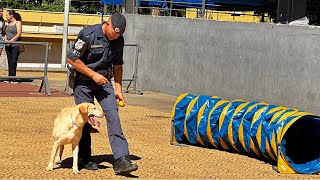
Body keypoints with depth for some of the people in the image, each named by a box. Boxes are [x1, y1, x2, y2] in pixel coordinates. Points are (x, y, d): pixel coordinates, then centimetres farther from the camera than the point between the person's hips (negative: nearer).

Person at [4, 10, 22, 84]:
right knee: (9, 62, 3)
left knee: (13, 62, -11)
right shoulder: (8, 24, 17)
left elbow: (18, 34, -10)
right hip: (8, 45, 6)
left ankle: (13, 79, -11)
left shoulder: (18, 23, -1)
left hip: (15, 45, -6)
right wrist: (5, 40, -1)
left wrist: (11, 41, -15)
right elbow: (6, 33, 19)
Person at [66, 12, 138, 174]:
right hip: (83, 81, -4)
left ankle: (121, 160, -18)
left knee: (113, 115, -11)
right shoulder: (88, 34, -18)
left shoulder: (119, 40, 0)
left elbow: (117, 66, 13)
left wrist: (118, 90, 10)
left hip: (104, 81, 4)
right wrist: (93, 74, -17)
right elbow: (71, 58, -16)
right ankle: (84, 159, 16)